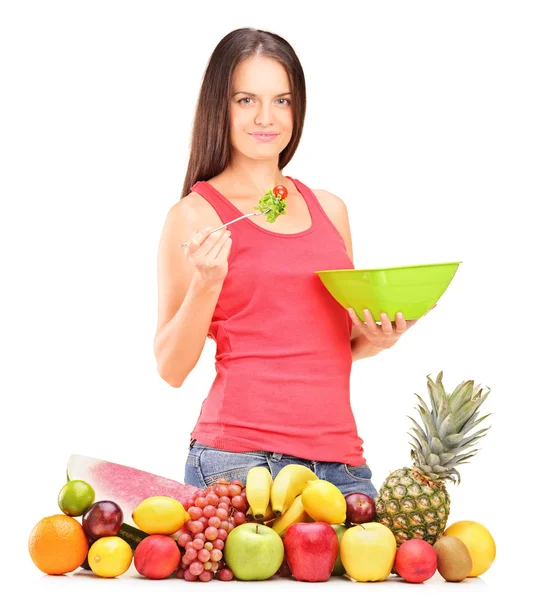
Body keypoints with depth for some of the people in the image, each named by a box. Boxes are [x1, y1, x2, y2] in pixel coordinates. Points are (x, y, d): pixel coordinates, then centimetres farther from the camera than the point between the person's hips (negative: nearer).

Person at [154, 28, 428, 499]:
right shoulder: (195, 215, -1)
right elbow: (172, 368, -2)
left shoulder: (329, 209, 14)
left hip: (341, 456, 5)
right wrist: (206, 282, -17)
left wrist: (380, 338, 3)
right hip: (241, 455, -4)